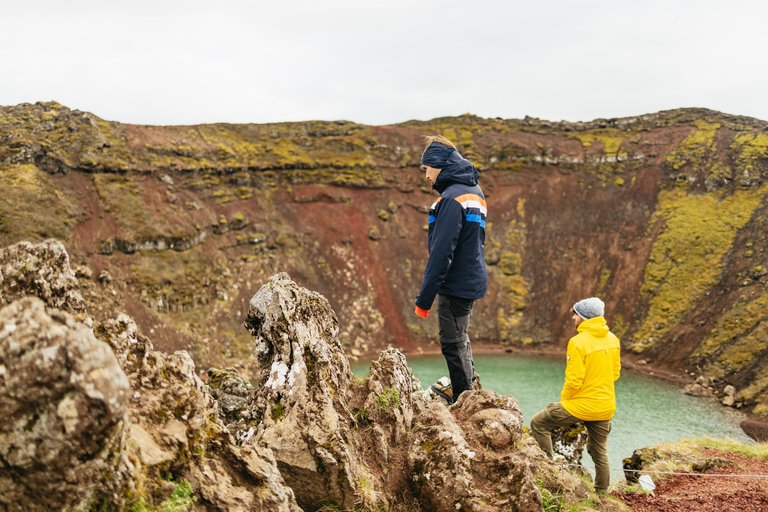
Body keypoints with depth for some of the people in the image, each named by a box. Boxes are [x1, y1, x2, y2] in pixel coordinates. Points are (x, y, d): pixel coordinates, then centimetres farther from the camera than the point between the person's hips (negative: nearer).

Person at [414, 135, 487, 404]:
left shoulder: (452, 197, -20)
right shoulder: (474, 191, 11)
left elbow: (441, 252, -24)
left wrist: (424, 298, -21)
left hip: (456, 284, -10)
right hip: (472, 280, 10)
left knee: (454, 344, 0)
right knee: (459, 339, 24)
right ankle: (465, 389, 39)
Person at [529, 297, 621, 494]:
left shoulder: (578, 342, -20)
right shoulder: (612, 339, 3)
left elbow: (574, 380, -20)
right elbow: (615, 372, 12)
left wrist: (563, 400, -3)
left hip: (581, 405, -7)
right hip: (606, 407, 7)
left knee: (538, 423, 8)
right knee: (599, 452, 22)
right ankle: (602, 493, 30)